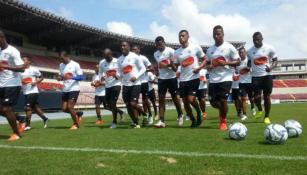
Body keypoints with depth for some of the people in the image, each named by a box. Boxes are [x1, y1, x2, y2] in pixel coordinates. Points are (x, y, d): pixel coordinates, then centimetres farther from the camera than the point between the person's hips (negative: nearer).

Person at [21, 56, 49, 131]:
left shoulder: (33, 70, -5)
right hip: (25, 93, 6)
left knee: (27, 107, -10)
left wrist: (36, 82, -14)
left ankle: (27, 125, -1)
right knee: (35, 107, 11)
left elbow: (41, 77, 1)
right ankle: (45, 118, 26)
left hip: (33, 92, -6)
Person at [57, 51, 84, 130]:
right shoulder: (61, 65, 11)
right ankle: (78, 114, 29)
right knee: (64, 108, 3)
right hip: (65, 90, 7)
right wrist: (59, 77, -3)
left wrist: (72, 77, -27)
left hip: (74, 89, -6)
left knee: (70, 107, -11)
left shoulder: (75, 64, -7)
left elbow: (81, 77, -9)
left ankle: (76, 124, 8)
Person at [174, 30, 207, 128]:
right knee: (185, 102, 5)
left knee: (191, 99, -16)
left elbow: (204, 59, 3)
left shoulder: (196, 48, -2)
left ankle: (199, 113, 16)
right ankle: (193, 120, 24)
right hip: (183, 79, 5)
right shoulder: (177, 52, 8)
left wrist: (199, 67, -15)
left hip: (194, 78, -4)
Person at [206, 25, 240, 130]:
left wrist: (226, 63, -18)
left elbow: (238, 62, -2)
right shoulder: (210, 49, 12)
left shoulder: (229, 47, -2)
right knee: (213, 102, 3)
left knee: (223, 100, -9)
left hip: (225, 79, -4)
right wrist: (208, 67, -1)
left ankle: (223, 121, 14)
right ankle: (222, 111, 38)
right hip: (213, 80, 5)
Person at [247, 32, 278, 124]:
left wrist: (271, 67, -18)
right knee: (257, 97, -7)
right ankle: (260, 110, 25)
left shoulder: (269, 48, -3)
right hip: (255, 76, 1)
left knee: (267, 97, 3)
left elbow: (275, 60, 3)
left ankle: (267, 117, 18)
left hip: (267, 76, -1)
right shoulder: (250, 51, 4)